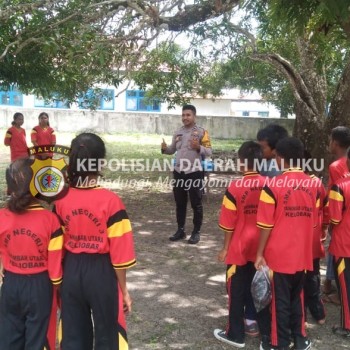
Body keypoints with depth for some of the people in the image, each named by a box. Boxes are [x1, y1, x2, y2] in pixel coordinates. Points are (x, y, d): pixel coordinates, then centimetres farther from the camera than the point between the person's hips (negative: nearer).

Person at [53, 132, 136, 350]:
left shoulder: (61, 200, -5)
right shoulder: (110, 201, -18)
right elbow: (119, 254, -15)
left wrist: (62, 279, 16)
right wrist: (124, 290, -2)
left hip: (71, 272, 4)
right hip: (101, 273, -4)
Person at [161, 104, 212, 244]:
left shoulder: (201, 132, -6)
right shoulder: (178, 132, 11)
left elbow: (209, 152, -9)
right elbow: (172, 150, 16)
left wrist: (198, 147, -27)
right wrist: (165, 148, -5)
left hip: (194, 173, -5)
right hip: (179, 172, 5)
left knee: (196, 204, 3)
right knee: (180, 203, 13)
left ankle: (196, 232, 13)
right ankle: (180, 230, 25)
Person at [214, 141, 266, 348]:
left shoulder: (235, 188, -17)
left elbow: (229, 224, -12)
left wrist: (226, 248, 1)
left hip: (240, 249, -4)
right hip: (261, 248, 4)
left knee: (237, 292, 8)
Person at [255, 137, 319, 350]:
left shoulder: (273, 186, -16)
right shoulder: (313, 185, 0)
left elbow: (266, 226, -15)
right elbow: (314, 221, 9)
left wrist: (260, 254, -5)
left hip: (278, 255, -5)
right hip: (302, 254, 5)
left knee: (279, 300, 9)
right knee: (297, 296, 21)